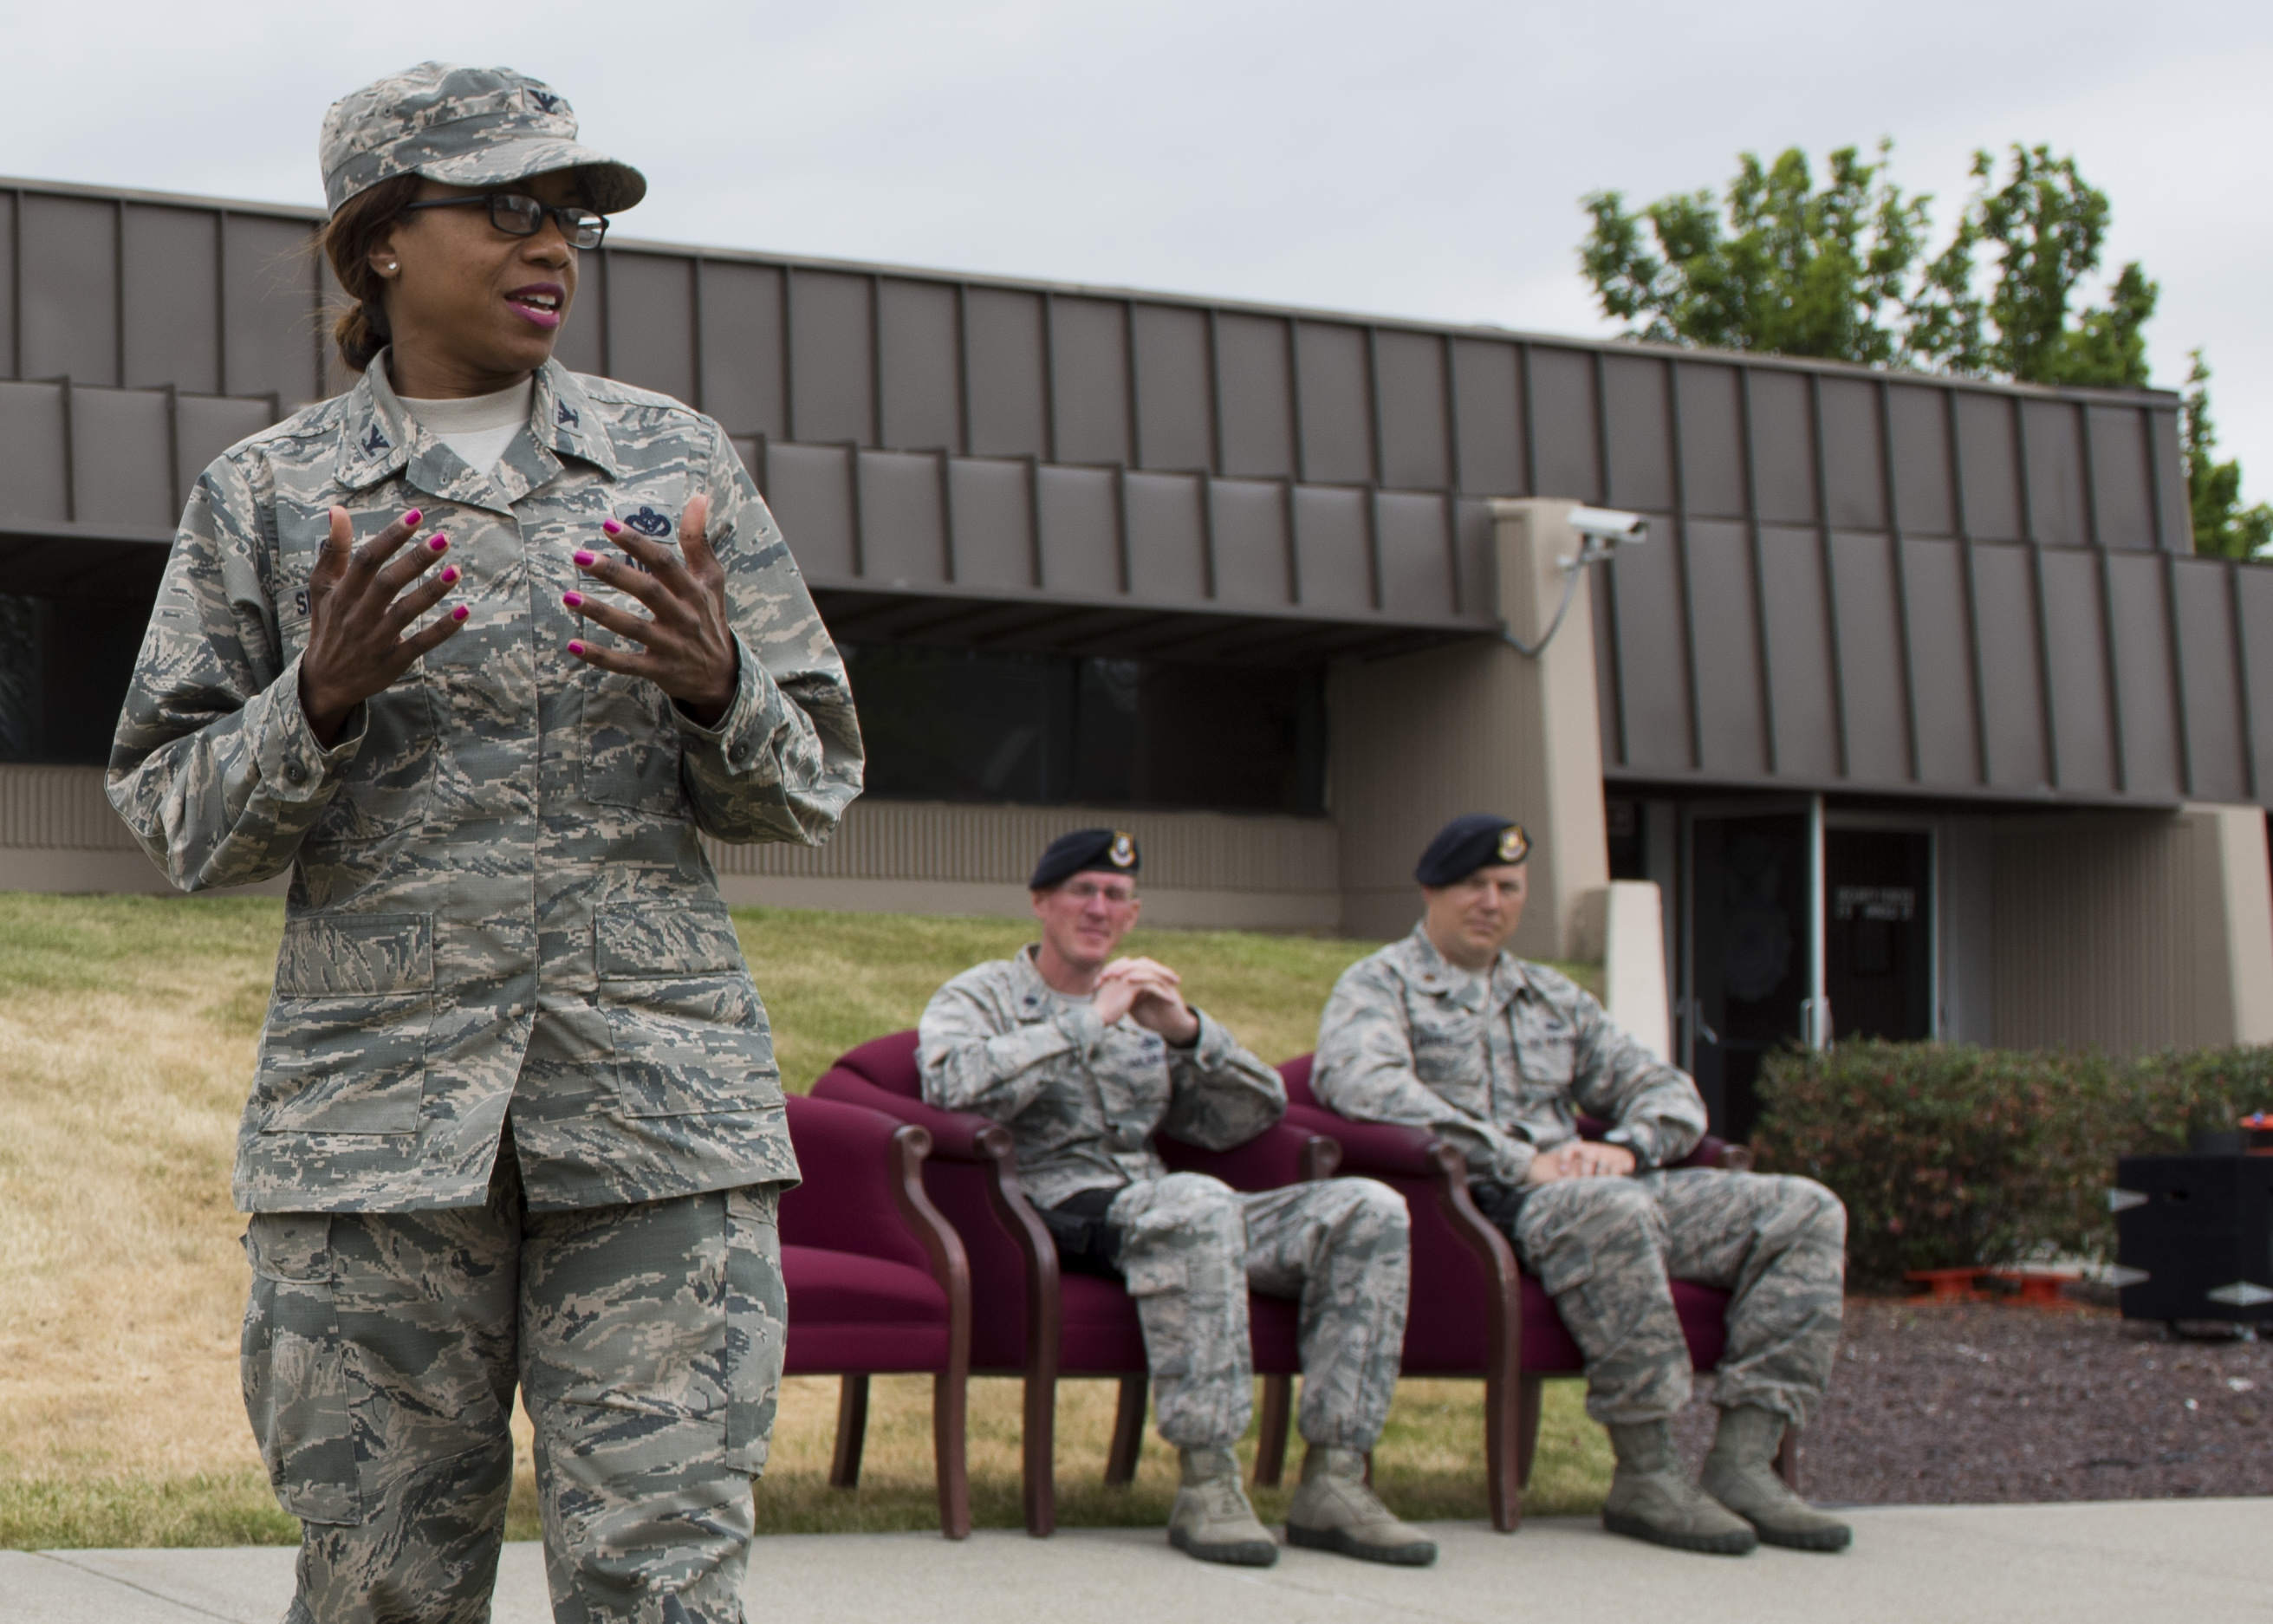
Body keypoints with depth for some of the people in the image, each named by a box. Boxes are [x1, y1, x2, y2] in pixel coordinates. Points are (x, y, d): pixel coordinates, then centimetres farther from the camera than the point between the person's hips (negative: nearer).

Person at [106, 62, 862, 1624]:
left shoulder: (680, 464, 11)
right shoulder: (264, 496, 9)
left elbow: (813, 780, 12)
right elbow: (177, 818, 8)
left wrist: (717, 687, -10)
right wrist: (320, 702, -12)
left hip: (657, 1094, 0)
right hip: (372, 1095, 0)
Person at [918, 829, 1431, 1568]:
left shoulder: (1146, 1007, 27)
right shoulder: (980, 997, 11)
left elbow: (1256, 1112, 17)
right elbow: (955, 1084, -14)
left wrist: (1186, 1030, -1)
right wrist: (1089, 1021, -13)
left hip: (1162, 1212, 6)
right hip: (1058, 1208, -6)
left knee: (1368, 1211, -15)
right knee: (1198, 1202, -39)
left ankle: (1333, 1481, -20)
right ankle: (1207, 1482, -35)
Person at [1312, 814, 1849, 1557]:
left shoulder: (1553, 998, 29)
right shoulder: (1380, 984, 8)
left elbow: (1667, 1091, 24)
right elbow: (1363, 1085, -14)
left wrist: (1623, 1148, -3)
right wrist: (1521, 1162, -19)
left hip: (1596, 1188, 7)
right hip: (1474, 1200, -7)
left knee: (1806, 1212, -9)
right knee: (1611, 1210, -40)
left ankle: (1743, 1462, -19)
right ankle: (1646, 1477, -31)